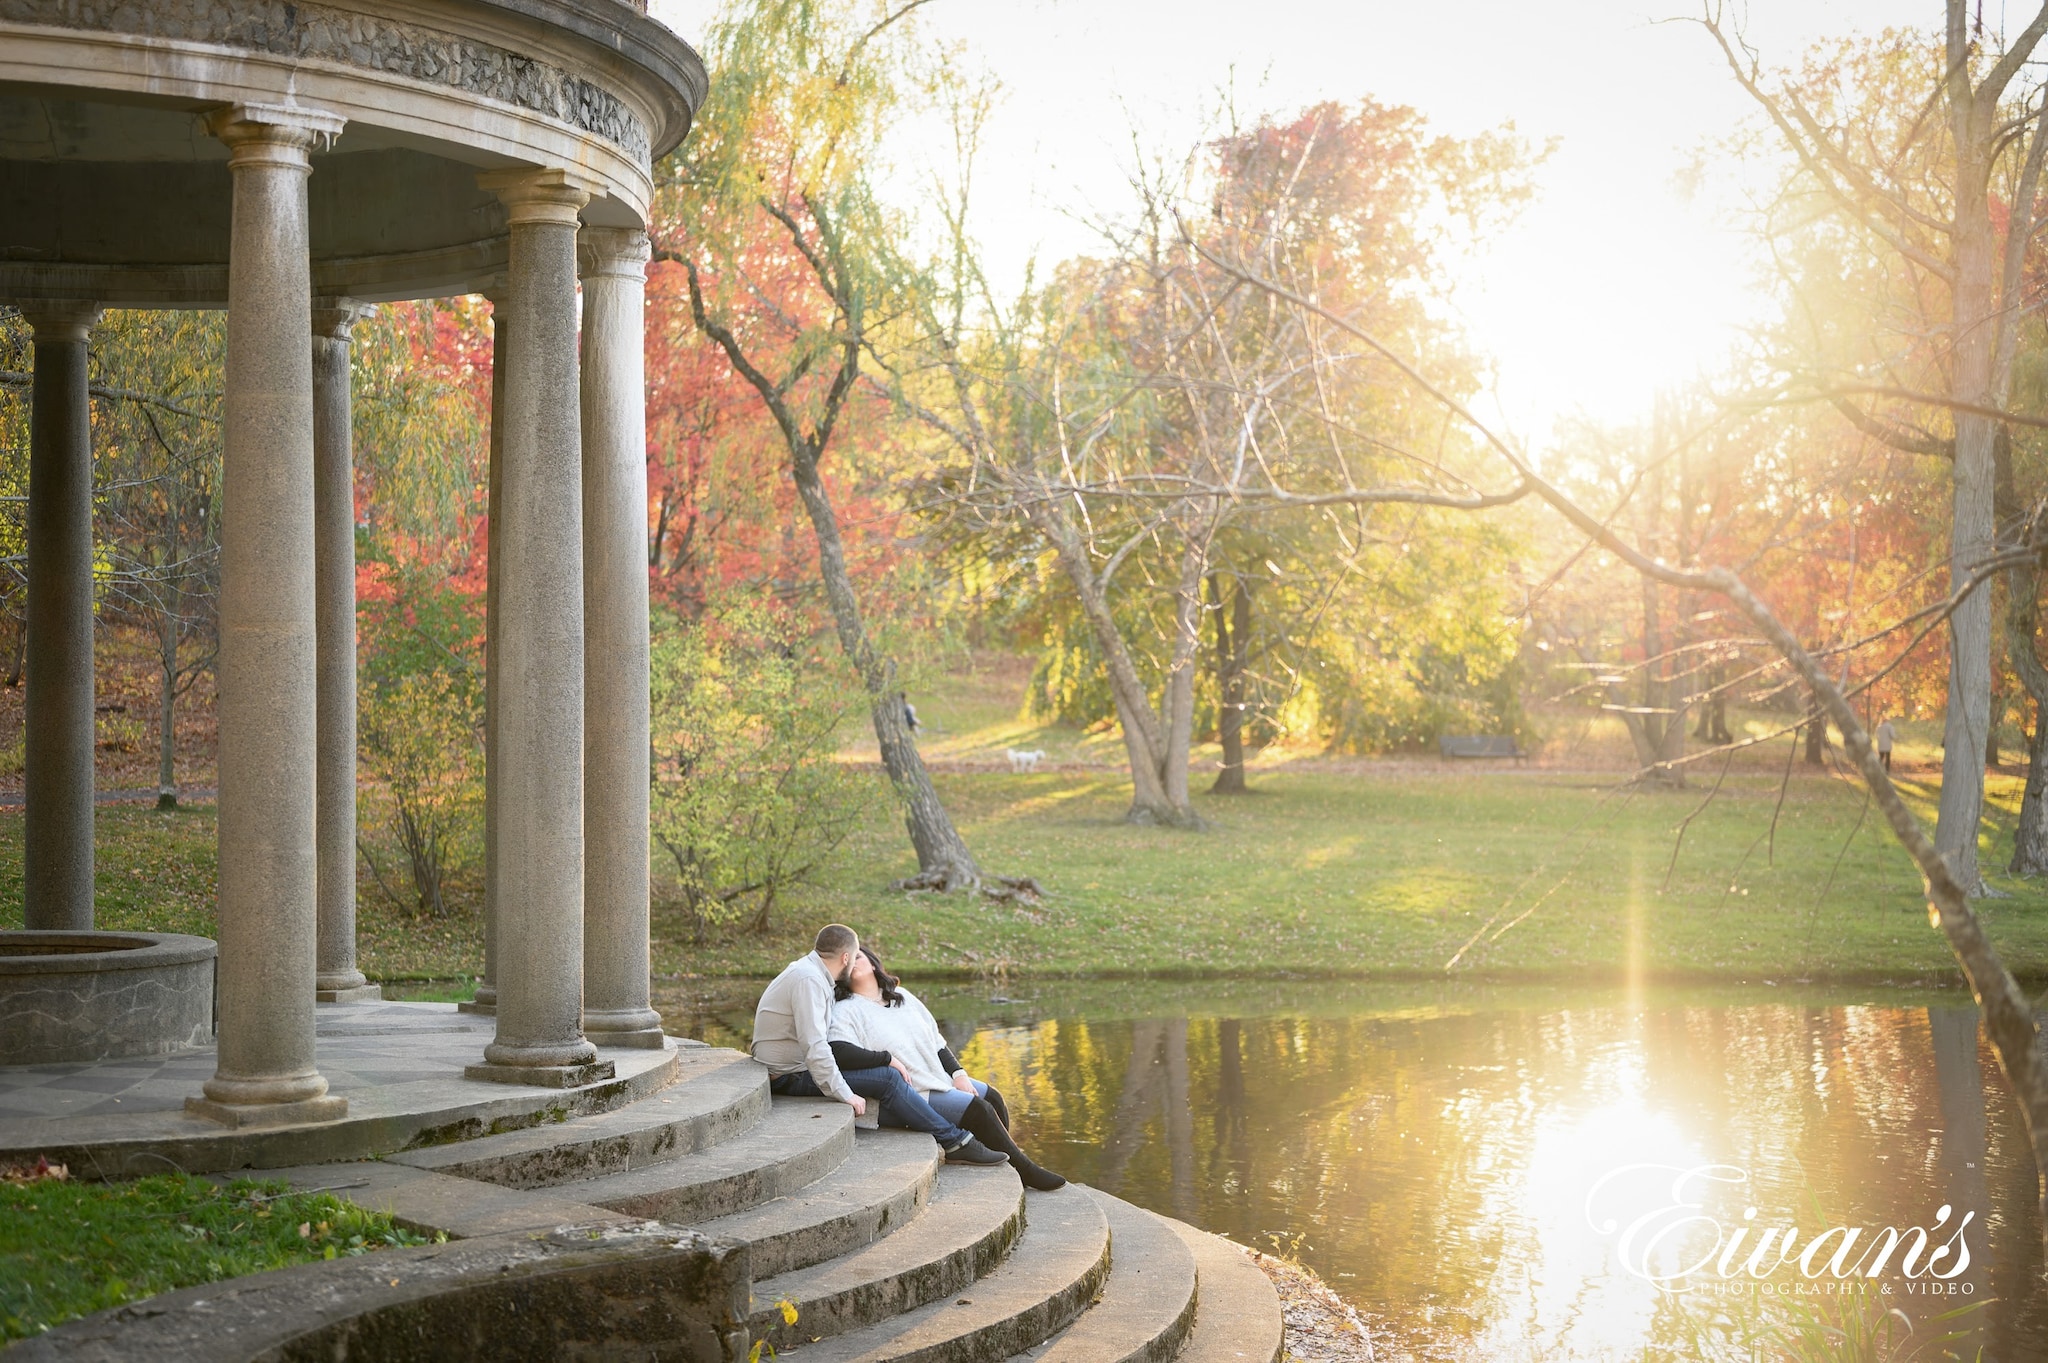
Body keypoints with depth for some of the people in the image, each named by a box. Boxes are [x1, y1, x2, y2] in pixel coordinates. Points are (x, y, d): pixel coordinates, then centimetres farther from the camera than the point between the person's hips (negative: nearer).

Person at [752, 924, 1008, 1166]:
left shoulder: (808, 969, 12)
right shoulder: (809, 980, -20)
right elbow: (814, 1046, -29)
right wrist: (845, 1094, -26)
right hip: (790, 1077, -11)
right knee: (887, 1079, -16)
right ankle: (956, 1142, -10)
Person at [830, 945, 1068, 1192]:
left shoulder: (901, 996, 13)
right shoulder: (845, 1011, -10)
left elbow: (936, 1040, 14)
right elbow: (838, 1051, -28)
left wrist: (958, 1074, 2)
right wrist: (887, 1059, -26)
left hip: (939, 1078, 8)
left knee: (992, 1098, 2)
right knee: (978, 1110, -17)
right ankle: (1026, 1172, -8)